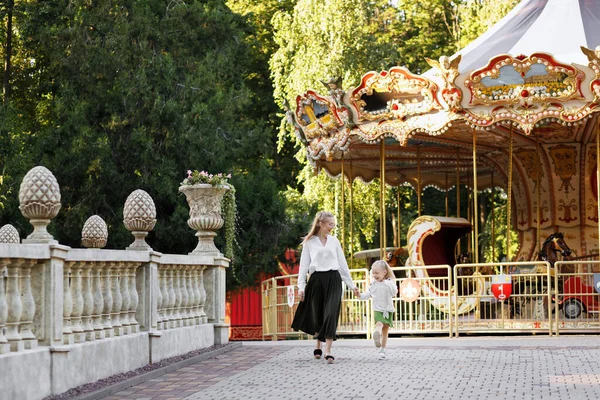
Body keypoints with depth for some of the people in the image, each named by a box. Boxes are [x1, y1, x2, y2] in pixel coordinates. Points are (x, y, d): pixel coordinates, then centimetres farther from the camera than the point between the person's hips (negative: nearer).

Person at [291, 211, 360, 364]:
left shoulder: (334, 241, 11)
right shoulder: (309, 242, 5)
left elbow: (342, 264, 14)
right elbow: (304, 265, 4)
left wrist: (352, 285, 13)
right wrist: (301, 287, -5)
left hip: (333, 279, 1)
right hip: (316, 280, -1)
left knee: (331, 315, -12)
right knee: (317, 315, 8)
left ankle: (328, 351, -14)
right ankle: (318, 346, 30)